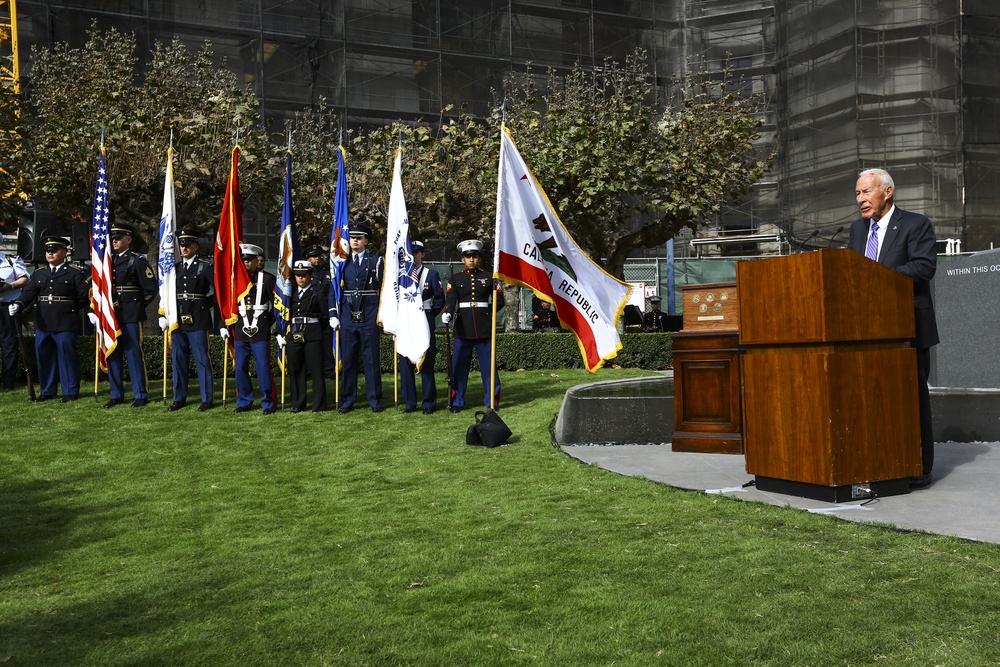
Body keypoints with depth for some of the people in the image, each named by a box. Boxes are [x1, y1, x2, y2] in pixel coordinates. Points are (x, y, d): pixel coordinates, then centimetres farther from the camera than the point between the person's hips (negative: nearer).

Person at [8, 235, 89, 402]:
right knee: (44, 357, 9)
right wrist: (18, 304, -16)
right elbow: (28, 292, 0)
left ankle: (71, 392, 9)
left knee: (67, 357, -1)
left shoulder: (75, 274, 2)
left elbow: (85, 297, -2)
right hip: (43, 324, 5)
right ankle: (47, 391, 21)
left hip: (66, 325, -5)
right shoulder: (38, 274, 13)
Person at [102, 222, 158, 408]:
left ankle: (140, 395, 5)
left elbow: (151, 288, -7)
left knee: (134, 354, -3)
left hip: (131, 316, -6)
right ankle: (116, 395, 18)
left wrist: (137, 306, -2)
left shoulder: (137, 261, -5)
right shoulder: (108, 261, 13)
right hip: (111, 316, 6)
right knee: (113, 355, 9)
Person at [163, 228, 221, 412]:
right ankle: (179, 398, 20)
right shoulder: (175, 268, 13)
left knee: (202, 360, 0)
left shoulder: (205, 267, -4)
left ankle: (207, 399, 8)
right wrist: (163, 315, 9)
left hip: (198, 322, -5)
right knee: (178, 359, 10)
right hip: (178, 321, 5)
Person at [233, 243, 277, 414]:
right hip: (241, 331, 4)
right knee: (241, 368, 7)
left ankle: (268, 403, 5)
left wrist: (270, 320, -1)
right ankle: (244, 402, 19)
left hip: (261, 332, -4)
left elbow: (277, 303, 2)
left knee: (263, 368, -4)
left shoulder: (267, 278, 0)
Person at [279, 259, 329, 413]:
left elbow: (325, 311, -9)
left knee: (316, 370, -1)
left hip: (313, 335, -4)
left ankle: (319, 405, 5)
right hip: (293, 335, 4)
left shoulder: (318, 289, 0)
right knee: (295, 370, 8)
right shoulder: (290, 292, 12)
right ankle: (297, 404, 17)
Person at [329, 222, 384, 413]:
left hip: (370, 318, -2)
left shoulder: (376, 262, 4)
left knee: (372, 360, 3)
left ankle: (375, 401, 11)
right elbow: (334, 290, 9)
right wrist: (333, 315, 2)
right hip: (348, 318, 2)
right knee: (348, 360, 6)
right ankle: (347, 401, 16)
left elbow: (383, 289, 4)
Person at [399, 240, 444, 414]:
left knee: (427, 363, 0)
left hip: (425, 323, -2)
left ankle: (429, 403, 6)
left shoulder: (432, 274, 5)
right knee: (405, 363, 2)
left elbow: (440, 300, 4)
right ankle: (409, 403, 9)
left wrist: (428, 315, 0)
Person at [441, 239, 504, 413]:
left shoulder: (488, 277, 6)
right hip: (463, 328, 0)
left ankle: (492, 400, 13)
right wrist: (447, 314, -25)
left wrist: (485, 313, 1)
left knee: (488, 365, 3)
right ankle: (457, 402, 12)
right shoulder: (455, 279, 6)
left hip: (484, 327, 0)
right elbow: (450, 301, -7)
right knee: (459, 366, 3)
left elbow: (499, 302, 9)